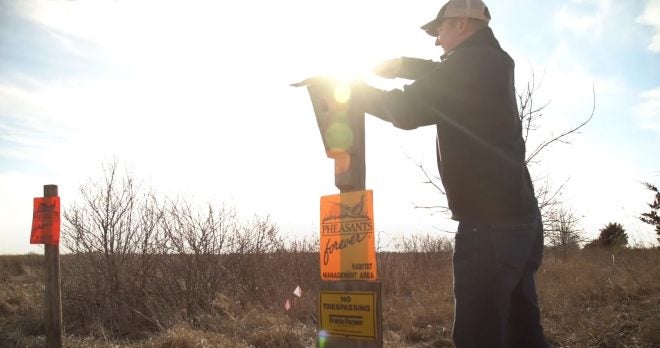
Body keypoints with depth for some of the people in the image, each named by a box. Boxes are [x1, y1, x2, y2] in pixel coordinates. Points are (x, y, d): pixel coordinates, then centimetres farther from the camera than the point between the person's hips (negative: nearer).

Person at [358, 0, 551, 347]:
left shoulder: (471, 63, -10)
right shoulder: (493, 63, 18)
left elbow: (407, 110, -9)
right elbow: (441, 77, 34)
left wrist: (356, 90, 5)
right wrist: (399, 64, 20)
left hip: (489, 223, -9)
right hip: (519, 217, 9)